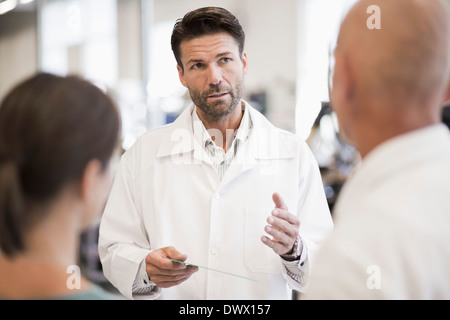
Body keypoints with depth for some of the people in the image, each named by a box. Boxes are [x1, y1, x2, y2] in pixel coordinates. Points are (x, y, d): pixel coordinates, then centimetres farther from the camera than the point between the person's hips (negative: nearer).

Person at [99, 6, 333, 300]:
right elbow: (115, 251, 1)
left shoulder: (294, 154, 0)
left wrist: (293, 250, -19)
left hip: (263, 300, 0)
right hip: (171, 297, 1)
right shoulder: (143, 154, 2)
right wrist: (146, 270, -18)